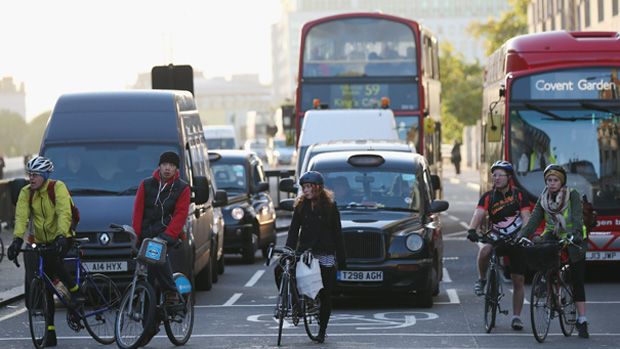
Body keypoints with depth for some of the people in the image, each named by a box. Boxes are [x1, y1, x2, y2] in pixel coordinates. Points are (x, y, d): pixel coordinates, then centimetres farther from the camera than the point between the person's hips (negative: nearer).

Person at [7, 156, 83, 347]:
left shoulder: (58, 188, -15)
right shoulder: (26, 193, -3)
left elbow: (64, 213, -26)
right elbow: (21, 217, -15)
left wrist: (61, 236, -41)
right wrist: (17, 239, -31)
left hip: (61, 239, -4)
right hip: (41, 242, 4)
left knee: (53, 259, -36)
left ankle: (75, 291, -16)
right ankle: (50, 330, 5)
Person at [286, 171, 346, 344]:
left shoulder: (330, 206, 2)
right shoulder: (301, 206, 8)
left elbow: (337, 233, 2)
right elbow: (293, 231, 5)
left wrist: (342, 260, -1)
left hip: (325, 256, -2)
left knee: (325, 295, 1)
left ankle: (322, 330, 6)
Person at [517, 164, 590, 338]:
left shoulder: (572, 195, -10)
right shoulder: (543, 199, 1)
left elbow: (577, 217, -23)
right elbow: (533, 221, -7)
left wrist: (576, 234, -42)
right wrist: (520, 237, -22)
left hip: (573, 239, -3)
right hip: (553, 236, 3)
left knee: (577, 281, -5)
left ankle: (582, 321, -1)